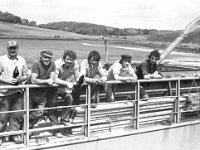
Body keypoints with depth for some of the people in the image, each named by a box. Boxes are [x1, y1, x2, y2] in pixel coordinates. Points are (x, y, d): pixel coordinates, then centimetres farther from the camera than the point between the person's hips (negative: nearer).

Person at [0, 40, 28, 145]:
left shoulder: (22, 60, 9)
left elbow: (26, 75, 12)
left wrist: (21, 78, -9)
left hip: (18, 92, 4)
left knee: (18, 115, 6)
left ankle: (14, 134, 20)